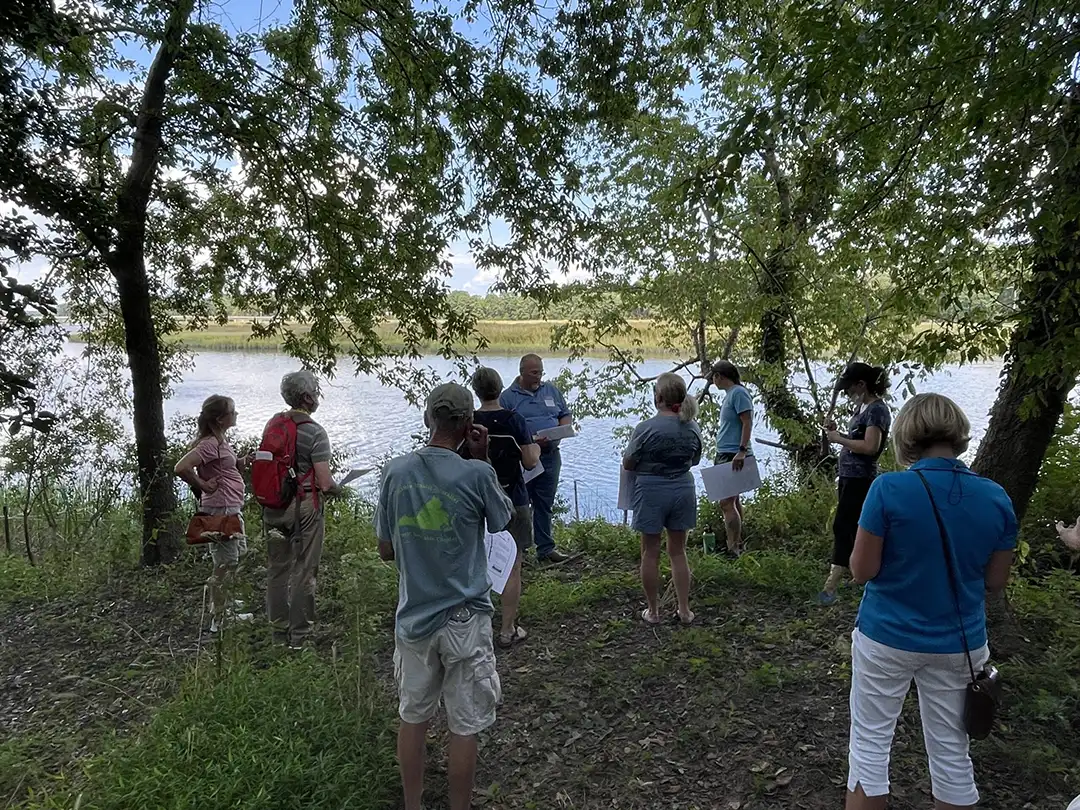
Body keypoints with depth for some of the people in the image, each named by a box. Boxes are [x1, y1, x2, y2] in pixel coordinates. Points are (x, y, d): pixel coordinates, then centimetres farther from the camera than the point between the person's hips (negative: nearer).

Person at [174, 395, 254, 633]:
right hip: (220, 509, -10)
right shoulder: (210, 443, -20)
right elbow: (181, 468, -29)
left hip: (231, 508, 10)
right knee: (226, 563, -1)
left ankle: (223, 611, 33)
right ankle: (217, 621, 11)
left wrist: (242, 462, 5)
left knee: (238, 554, 20)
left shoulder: (220, 440, 11)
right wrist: (202, 486, -17)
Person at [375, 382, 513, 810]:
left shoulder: (396, 471, -6)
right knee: (464, 726, 12)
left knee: (413, 717, 20)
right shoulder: (476, 474, -17)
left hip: (413, 616, 4)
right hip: (464, 619, -4)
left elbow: (386, 550, 2)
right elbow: (504, 518, 3)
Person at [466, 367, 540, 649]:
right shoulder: (513, 420, -12)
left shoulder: (468, 423, -6)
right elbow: (530, 462, -11)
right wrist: (536, 448, 9)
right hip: (512, 501, -3)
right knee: (512, 567, 6)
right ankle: (508, 630, 11)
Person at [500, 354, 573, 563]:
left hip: (550, 456, 4)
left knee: (545, 504, 12)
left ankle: (546, 549, 21)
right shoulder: (508, 396, -3)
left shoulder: (551, 390, 12)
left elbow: (566, 415, 18)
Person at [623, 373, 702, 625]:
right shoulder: (693, 427, -2)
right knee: (678, 551, 16)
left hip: (651, 492, -4)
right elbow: (694, 460, 11)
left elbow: (628, 463, -10)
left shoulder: (647, 428, -18)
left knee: (650, 553, 9)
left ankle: (653, 611, 18)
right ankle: (684, 610, 21)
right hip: (683, 489, 5)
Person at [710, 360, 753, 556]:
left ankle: (733, 550, -12)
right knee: (733, 500, 19)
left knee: (726, 503, -14)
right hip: (726, 455, 11)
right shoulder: (730, 393, 14)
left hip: (734, 456, -11)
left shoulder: (738, 393, -13)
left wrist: (741, 451, -24)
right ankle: (738, 544, 31)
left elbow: (747, 423, -19)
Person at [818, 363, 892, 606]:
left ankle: (831, 586, -7)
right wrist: (838, 433, 5)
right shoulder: (862, 407, 13)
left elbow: (870, 446, -26)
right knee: (853, 527, 15)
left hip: (860, 480, -10)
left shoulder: (877, 410, -16)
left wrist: (839, 439, -17)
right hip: (849, 477, 10)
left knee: (843, 527, -9)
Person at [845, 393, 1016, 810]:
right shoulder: (997, 498, -7)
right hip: (958, 644, 4)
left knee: (871, 742, 12)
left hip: (887, 637, -3)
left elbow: (862, 570, -14)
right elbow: (995, 580, 2)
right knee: (952, 751, 19)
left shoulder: (888, 489, -20)